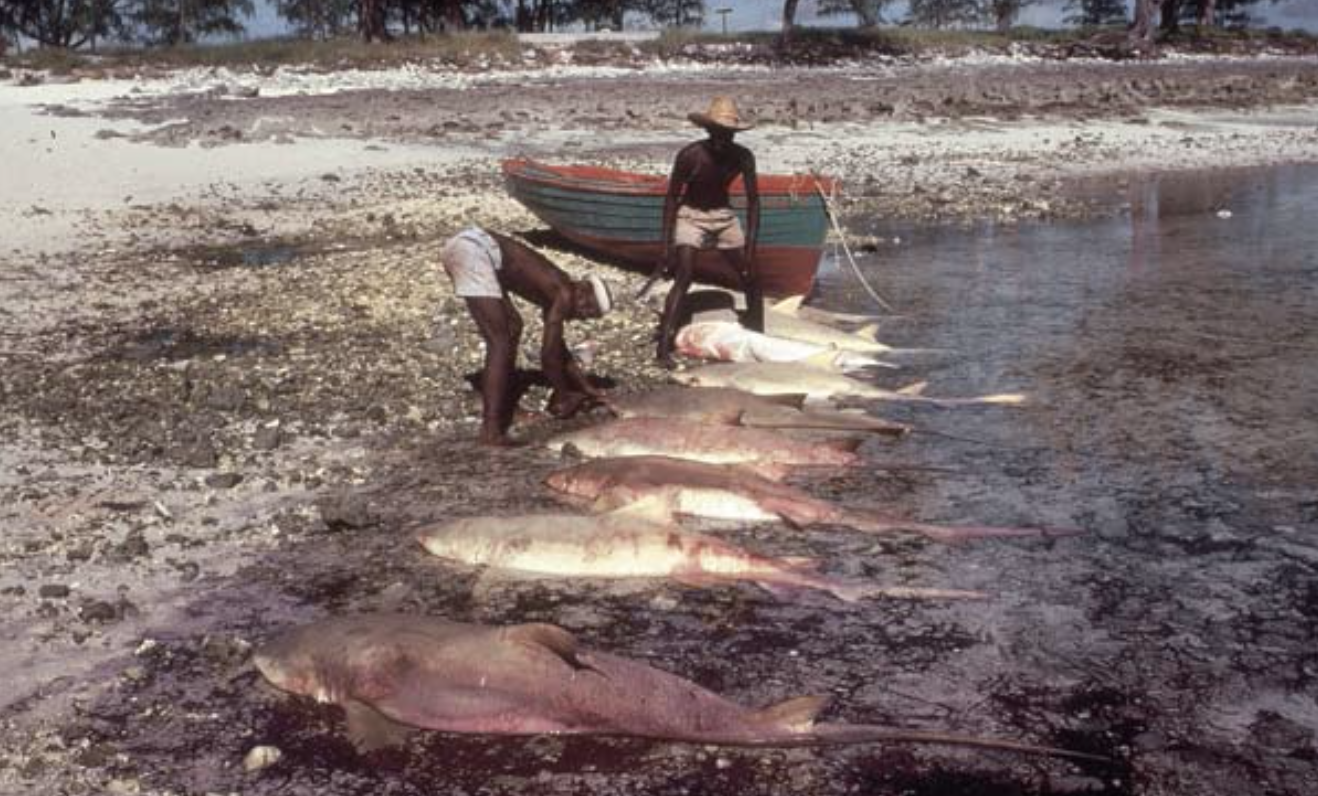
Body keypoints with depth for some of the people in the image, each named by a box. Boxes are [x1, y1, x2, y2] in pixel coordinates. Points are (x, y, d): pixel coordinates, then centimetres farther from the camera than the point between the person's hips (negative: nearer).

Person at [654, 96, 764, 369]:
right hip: (690, 216, -4)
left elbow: (753, 201, -9)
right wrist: (667, 246, -21)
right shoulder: (690, 155, -23)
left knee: (751, 278, 3)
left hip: (724, 217, 4)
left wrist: (750, 247, -15)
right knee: (684, 277, -21)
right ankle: (664, 348, -22)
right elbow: (672, 198, -17)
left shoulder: (743, 157, -14)